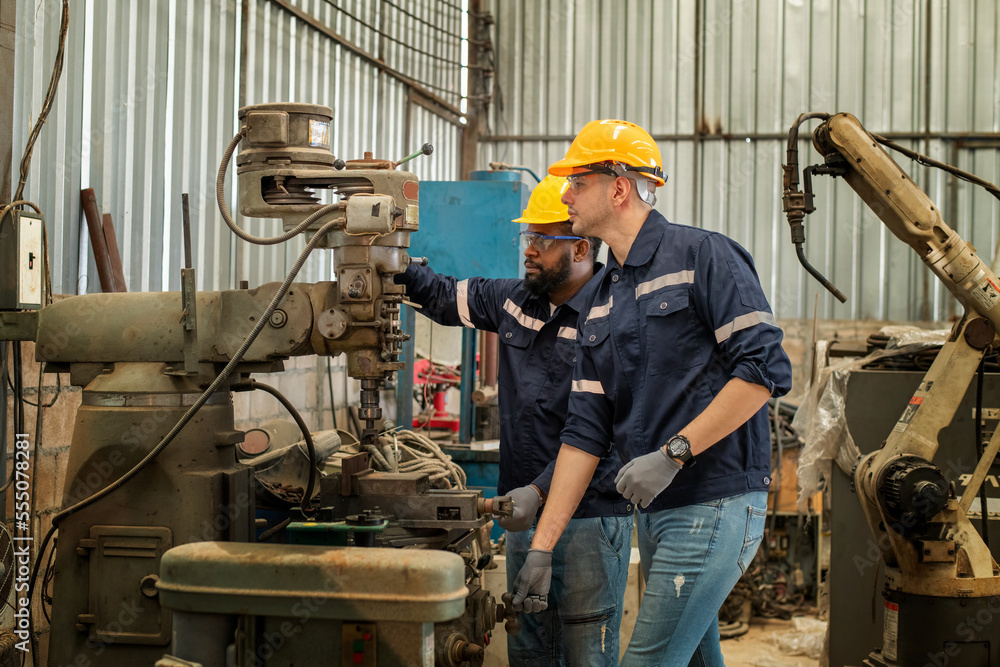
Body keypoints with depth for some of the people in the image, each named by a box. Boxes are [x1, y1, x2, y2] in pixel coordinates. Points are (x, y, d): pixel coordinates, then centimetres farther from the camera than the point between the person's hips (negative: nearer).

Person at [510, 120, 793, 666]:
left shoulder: (703, 257, -7)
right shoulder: (598, 302, 15)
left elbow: (766, 369, -16)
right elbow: (586, 429, 12)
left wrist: (672, 453, -18)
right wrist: (542, 545, 6)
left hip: (715, 504, -8)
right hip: (654, 512, 8)